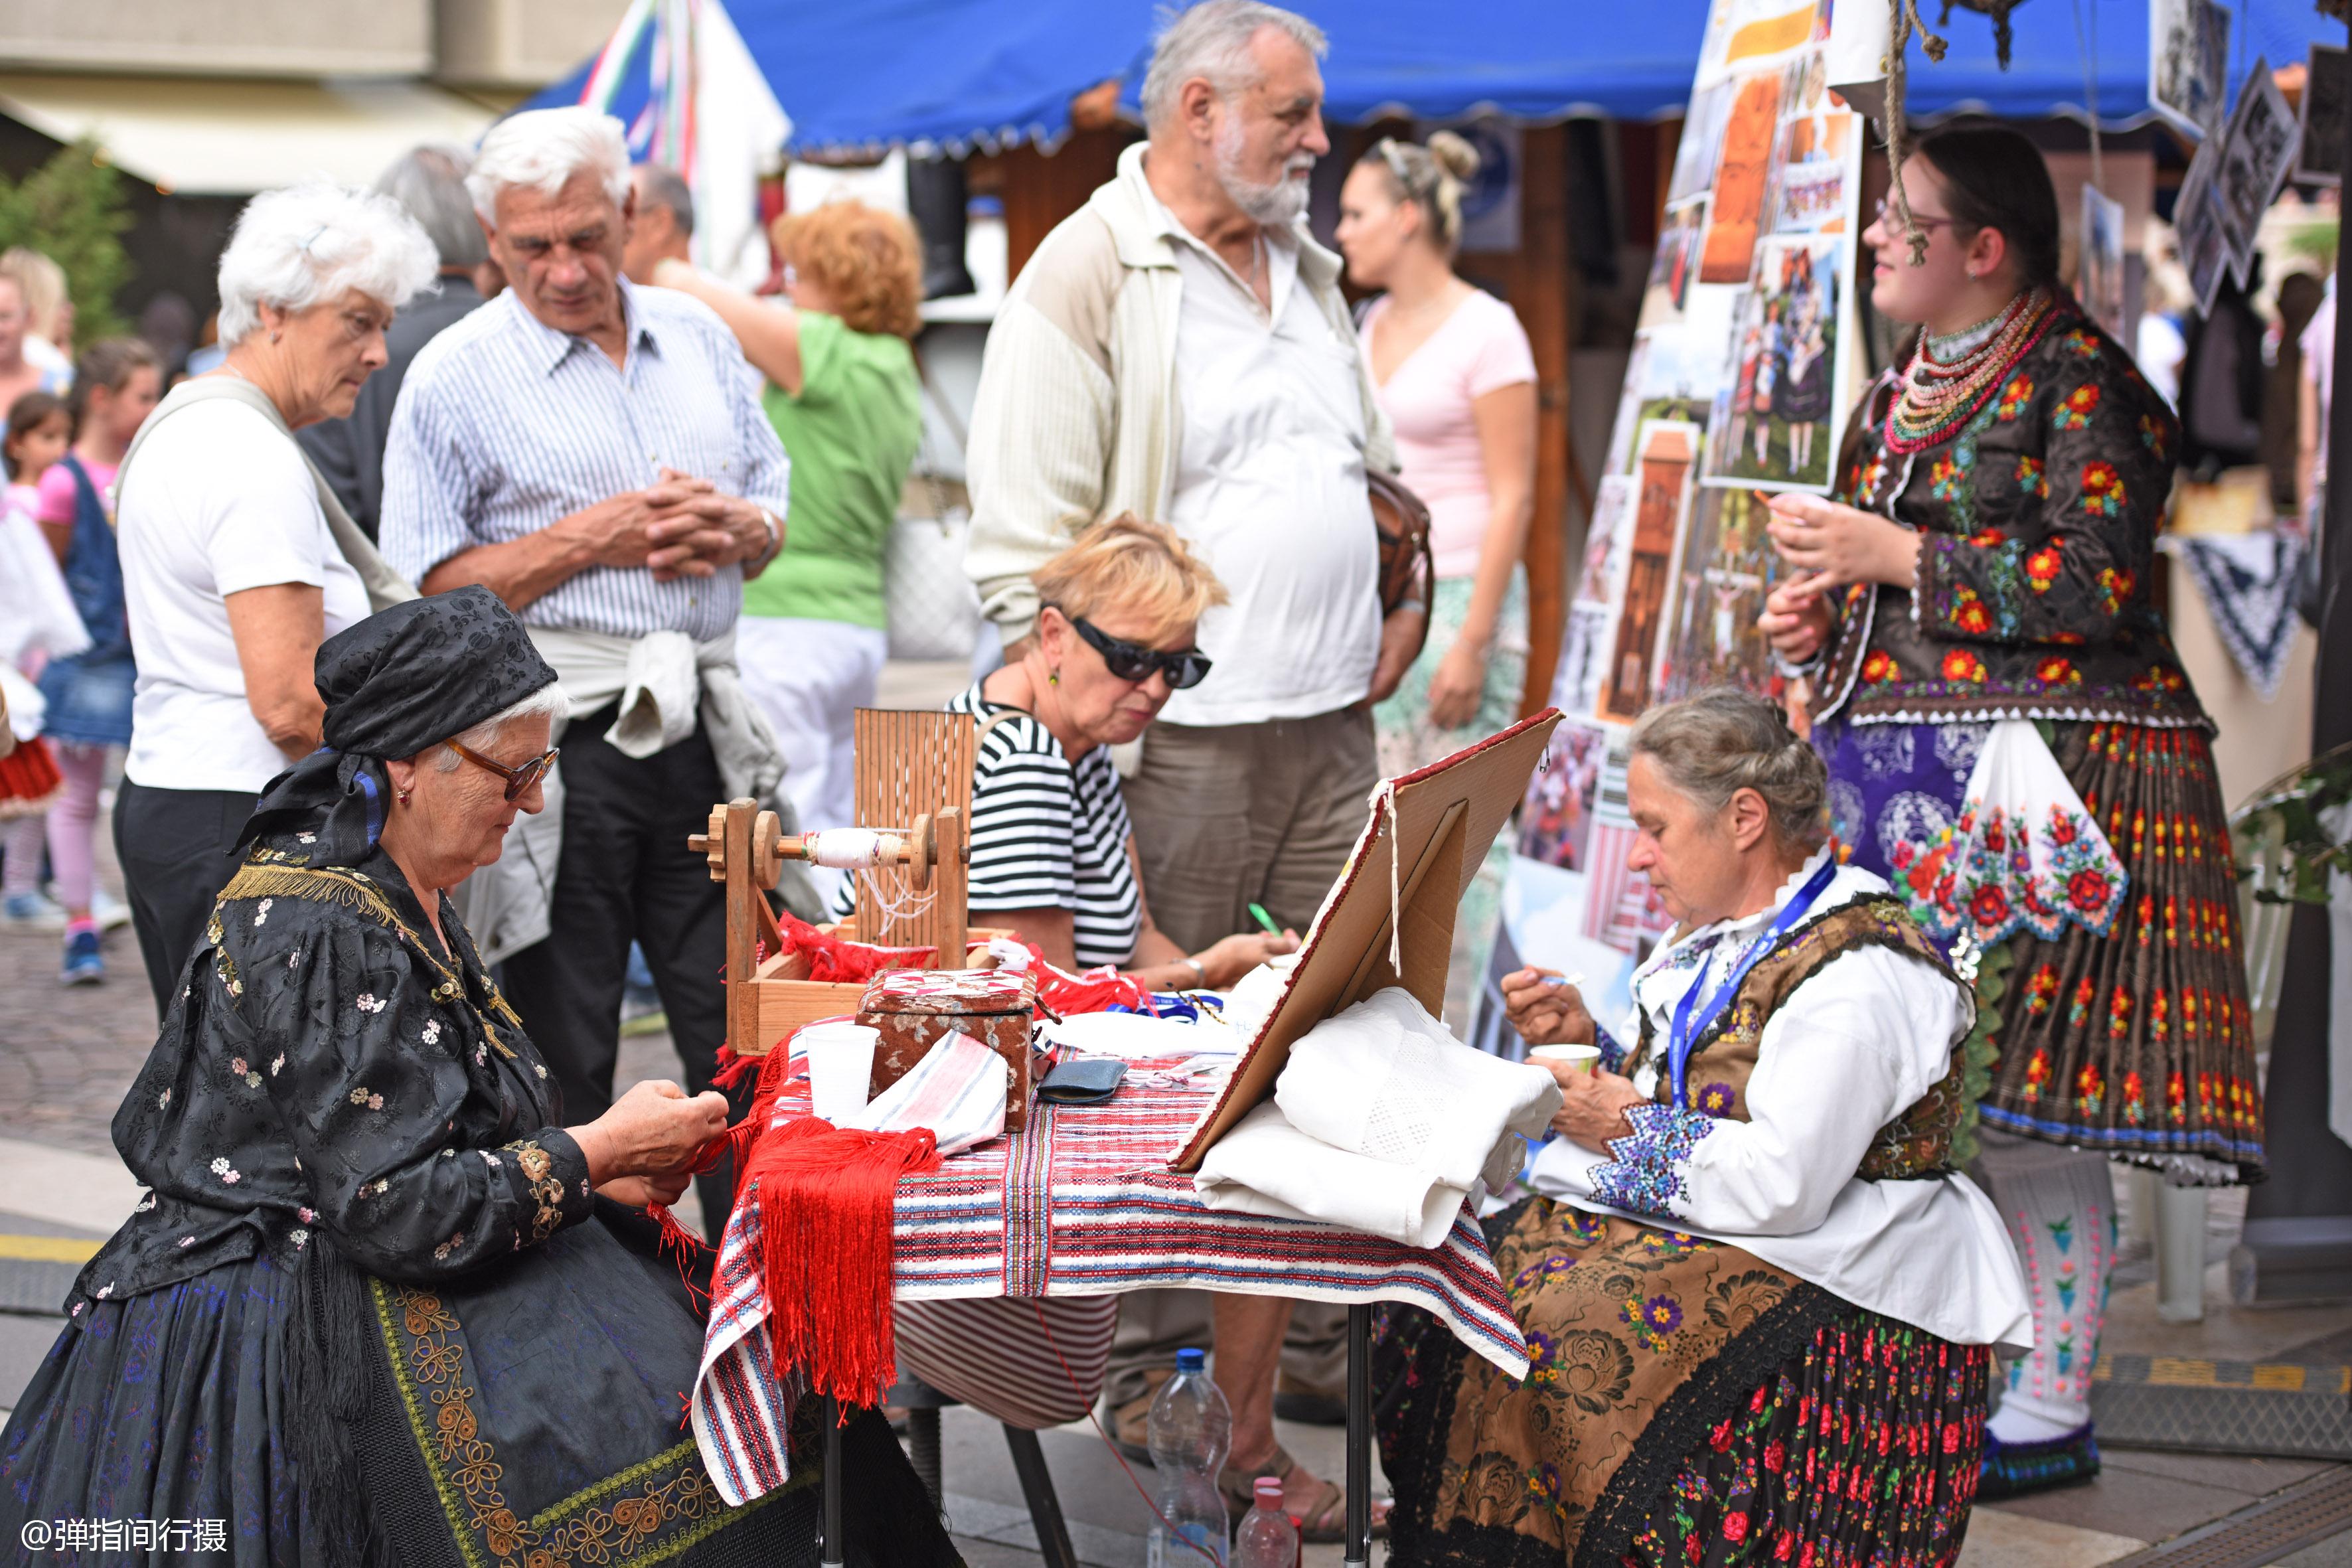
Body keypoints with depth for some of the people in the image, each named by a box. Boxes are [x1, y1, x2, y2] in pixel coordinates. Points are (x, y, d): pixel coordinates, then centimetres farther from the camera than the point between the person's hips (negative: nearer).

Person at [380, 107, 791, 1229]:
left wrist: (734, 529, -4)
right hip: (556, 749, -4)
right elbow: (426, 591, -7)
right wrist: (589, 538, -15)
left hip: (705, 739, 4)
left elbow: (775, 509, 20)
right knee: (562, 1070, 4)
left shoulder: (698, 337, 13)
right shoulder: (456, 377, -3)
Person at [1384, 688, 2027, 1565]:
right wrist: (1588, 1041, 6)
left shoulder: (1857, 973, -16)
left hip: (1825, 1290, -9)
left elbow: (1782, 1183, -24)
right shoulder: (1723, 938, 15)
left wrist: (1629, 1129, -12)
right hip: (1696, 1238, 10)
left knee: (1566, 1321, -29)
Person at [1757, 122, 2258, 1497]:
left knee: (2024, 1099, -8)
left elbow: (2101, 584, -15)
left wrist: (1896, 556, -12)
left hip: (2034, 785, -8)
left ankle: (2055, 1411, 0)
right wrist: (1822, 614, 10)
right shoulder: (1903, 395, 20)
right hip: (1900, 778, 8)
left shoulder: (2074, 378, -5)